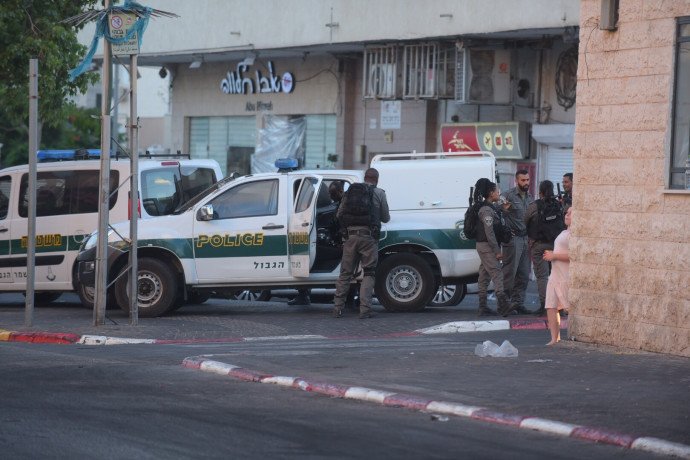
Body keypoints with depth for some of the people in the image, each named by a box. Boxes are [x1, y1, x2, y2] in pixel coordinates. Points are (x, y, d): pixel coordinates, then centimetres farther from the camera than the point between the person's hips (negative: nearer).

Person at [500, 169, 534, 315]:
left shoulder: (530, 198, 17)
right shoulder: (508, 196, -6)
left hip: (526, 239, 7)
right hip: (513, 239, -7)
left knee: (523, 275, 6)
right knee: (510, 273, -8)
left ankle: (518, 303, 11)